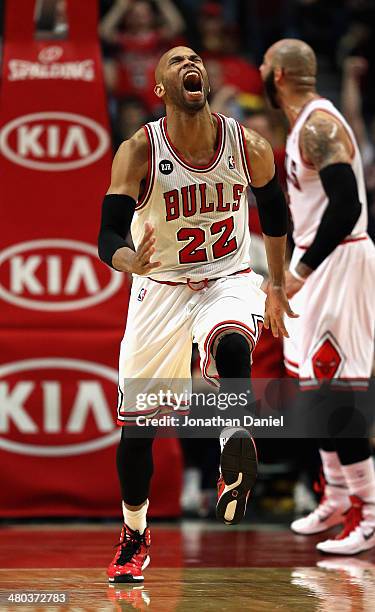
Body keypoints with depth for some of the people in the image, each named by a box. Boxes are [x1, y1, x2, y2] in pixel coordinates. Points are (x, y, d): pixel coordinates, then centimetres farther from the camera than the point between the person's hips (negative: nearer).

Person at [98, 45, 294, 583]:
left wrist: (277, 286, 16)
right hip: (160, 290, 0)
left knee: (231, 345, -38)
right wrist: (132, 263, -45)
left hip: (230, 281, 0)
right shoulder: (139, 151, -17)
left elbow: (274, 210, 10)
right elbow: (109, 236, -22)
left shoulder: (249, 146, -10)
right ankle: (134, 536, 25)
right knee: (136, 424, 4)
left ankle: (235, 463, -27)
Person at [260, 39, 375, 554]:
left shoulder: (318, 125, -18)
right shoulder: (306, 122, 14)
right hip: (321, 262, 11)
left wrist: (302, 269, -23)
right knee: (316, 383, 16)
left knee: (332, 390, -12)